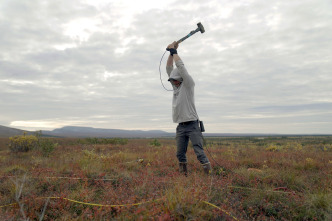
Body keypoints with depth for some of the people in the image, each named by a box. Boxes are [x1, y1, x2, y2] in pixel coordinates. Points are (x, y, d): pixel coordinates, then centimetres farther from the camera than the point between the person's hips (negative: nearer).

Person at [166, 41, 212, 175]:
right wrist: (171, 52, 7)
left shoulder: (188, 84, -2)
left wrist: (174, 51, 0)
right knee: (180, 154, 7)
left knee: (199, 152, -10)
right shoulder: (175, 86, 16)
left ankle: (210, 174, -8)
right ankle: (184, 175, 17)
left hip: (192, 125, -6)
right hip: (180, 127, 7)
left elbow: (180, 66, -10)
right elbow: (169, 68, 14)